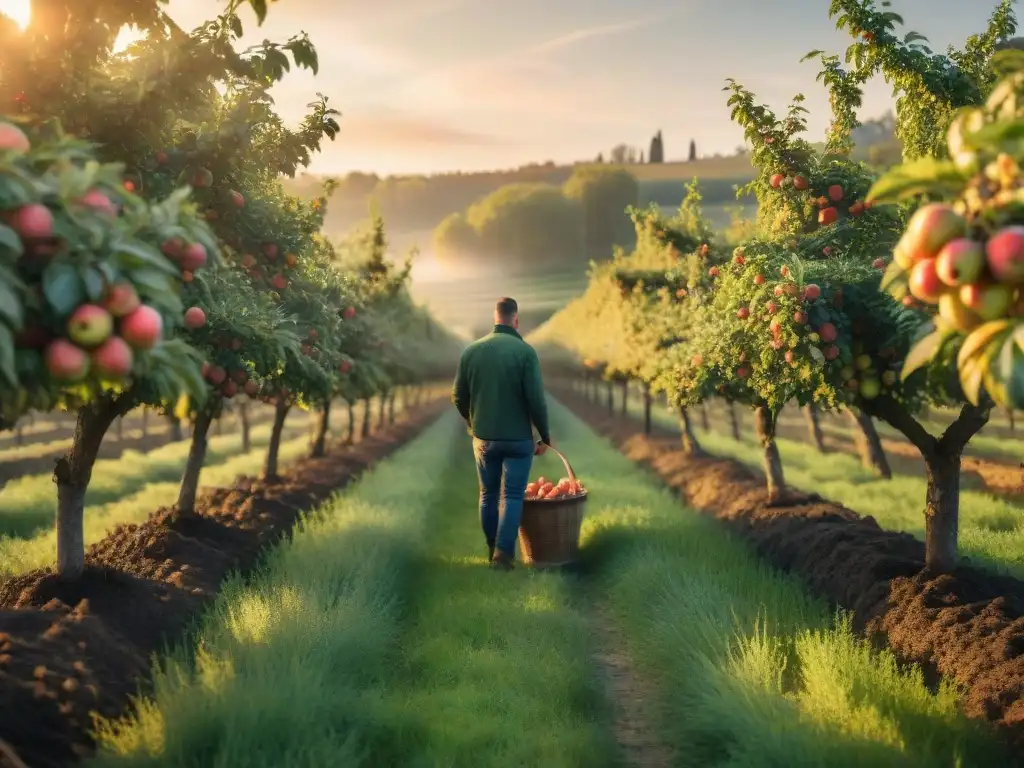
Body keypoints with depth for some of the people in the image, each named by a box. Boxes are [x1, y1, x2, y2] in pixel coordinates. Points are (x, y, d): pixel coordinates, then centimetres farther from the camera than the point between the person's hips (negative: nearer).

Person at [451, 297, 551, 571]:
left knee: (488, 495, 16)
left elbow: (458, 397, 5)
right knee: (512, 496, 3)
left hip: (483, 437, 4)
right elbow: (536, 399, -15)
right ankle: (503, 554, -4)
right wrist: (544, 436, -3)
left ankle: (492, 551, 25)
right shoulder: (525, 351, -13)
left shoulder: (471, 350, -1)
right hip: (518, 437, -3)